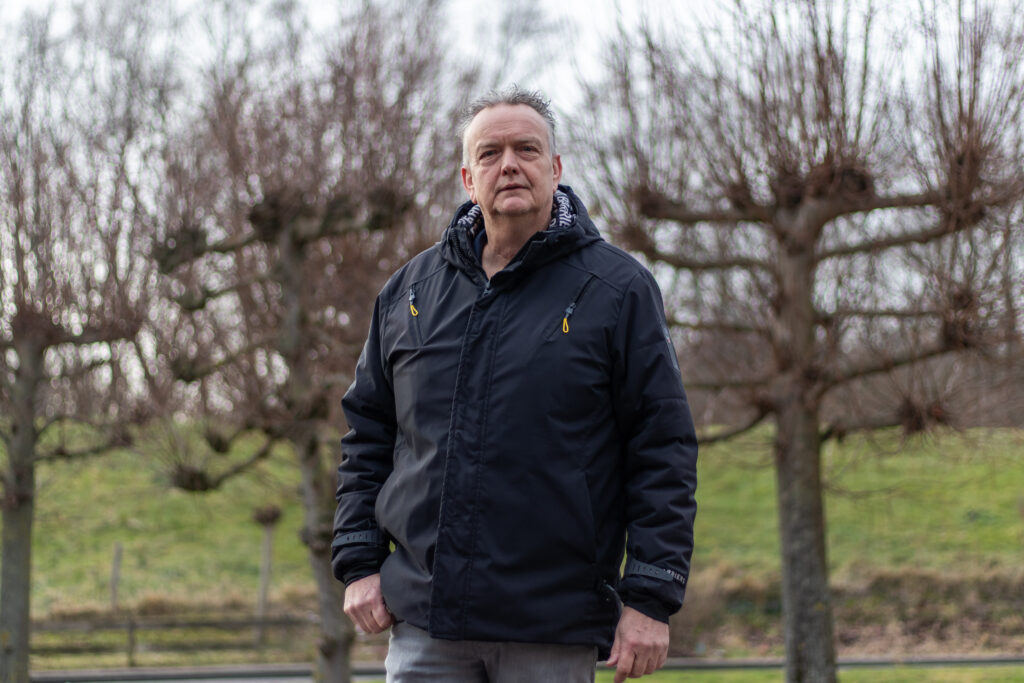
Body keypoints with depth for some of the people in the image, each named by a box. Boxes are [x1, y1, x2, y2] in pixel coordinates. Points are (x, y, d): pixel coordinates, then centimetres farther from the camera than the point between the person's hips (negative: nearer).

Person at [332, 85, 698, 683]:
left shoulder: (618, 289, 1)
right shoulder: (408, 291, 13)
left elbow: (664, 449, -2)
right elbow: (367, 432, 19)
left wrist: (651, 598, -9)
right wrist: (358, 561, 8)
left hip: (552, 632, -3)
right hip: (424, 622, 3)